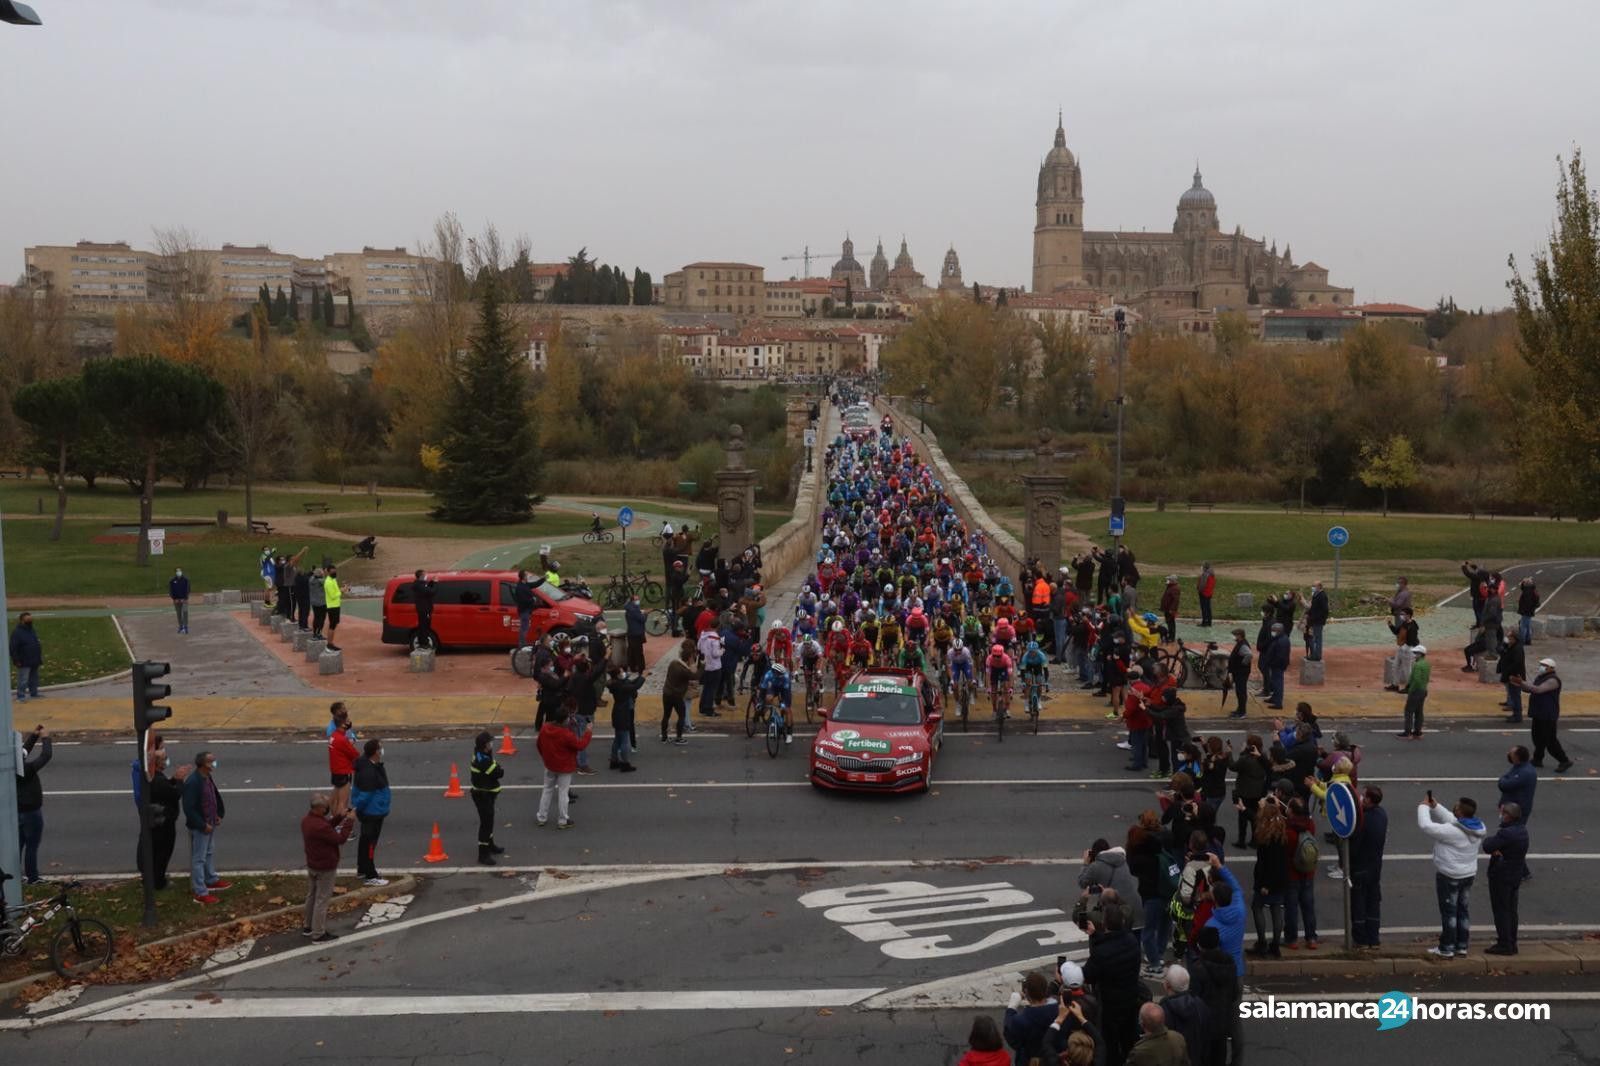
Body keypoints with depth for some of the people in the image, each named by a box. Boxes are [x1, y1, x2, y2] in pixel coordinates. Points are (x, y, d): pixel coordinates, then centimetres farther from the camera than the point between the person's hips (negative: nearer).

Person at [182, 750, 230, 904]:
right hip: (199, 827, -9)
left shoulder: (207, 778, 3)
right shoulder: (192, 782, -26)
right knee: (199, 859, 0)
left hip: (210, 824, 9)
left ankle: (211, 881, 42)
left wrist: (218, 815, 10)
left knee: (210, 853, 24)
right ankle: (200, 893, 6)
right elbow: (189, 809, -26)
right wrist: (203, 825, -22)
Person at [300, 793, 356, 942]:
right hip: (325, 868, -9)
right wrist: (350, 821, -16)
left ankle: (308, 926, 36)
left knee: (311, 896, 22)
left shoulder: (306, 820, -4)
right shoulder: (320, 826, -33)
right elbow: (340, 839, -24)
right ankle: (318, 934, 12)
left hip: (311, 865, 9)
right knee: (322, 900, 3)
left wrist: (339, 817, 2)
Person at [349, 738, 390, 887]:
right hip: (372, 812, -10)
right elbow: (364, 795, -25)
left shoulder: (373, 765, 2)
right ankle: (370, 877, 6)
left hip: (373, 811, 10)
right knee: (369, 842, -2)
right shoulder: (369, 771, -30)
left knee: (366, 840, 21)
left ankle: (362, 869, 36)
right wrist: (356, 809, -11)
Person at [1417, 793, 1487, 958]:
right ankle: (1461, 946, 24)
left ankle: (1446, 949, 9)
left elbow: (1425, 825, -28)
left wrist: (1423, 807, -12)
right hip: (1468, 875, 7)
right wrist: (1434, 807, 2)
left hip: (1449, 877, -7)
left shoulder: (1452, 831, -29)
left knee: (1449, 911, 2)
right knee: (1462, 910, 16)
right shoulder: (1477, 828, -4)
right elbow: (1450, 820, 7)